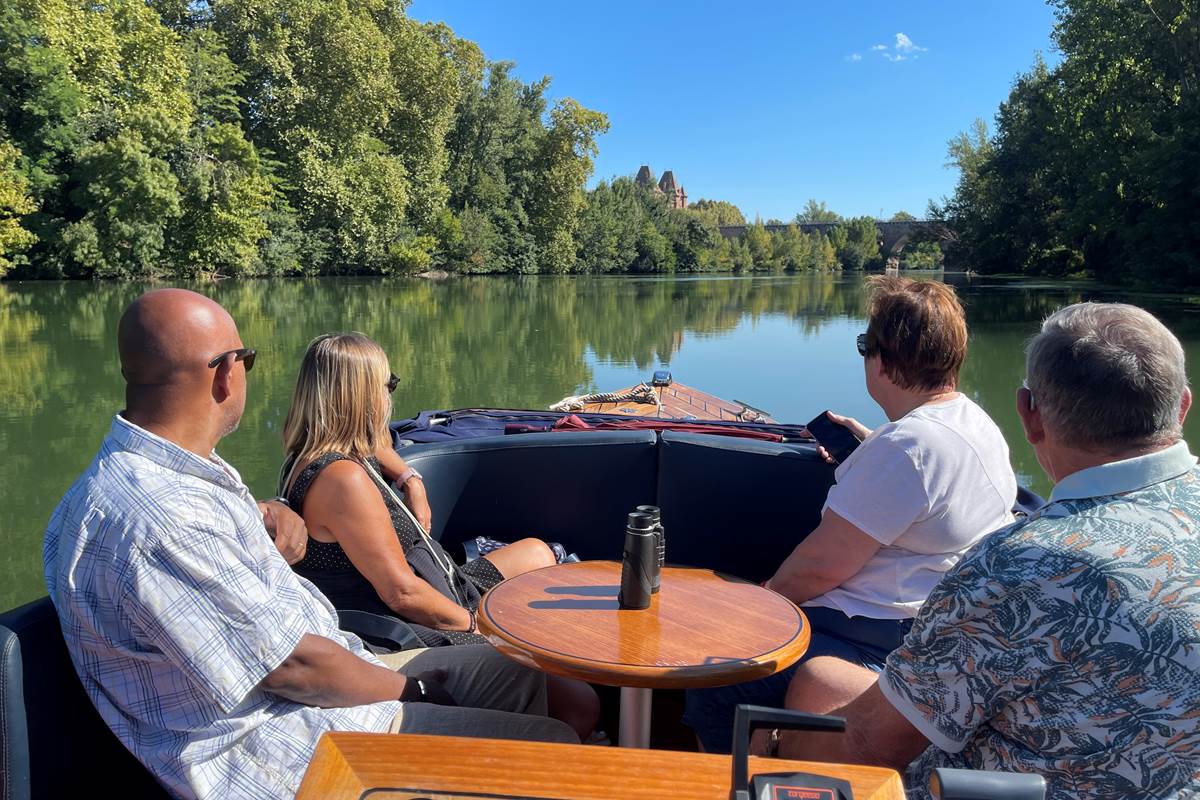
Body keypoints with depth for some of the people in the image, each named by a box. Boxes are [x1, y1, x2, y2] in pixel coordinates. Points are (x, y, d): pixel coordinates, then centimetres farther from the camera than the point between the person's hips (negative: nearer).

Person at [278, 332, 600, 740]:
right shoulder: (342, 479, -25)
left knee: (536, 553, 27)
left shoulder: (311, 458, 7)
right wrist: (474, 622, -10)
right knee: (580, 704, -19)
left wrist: (410, 477, 16)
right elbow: (402, 593, -26)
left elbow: (375, 446, 34)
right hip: (420, 635, -11)